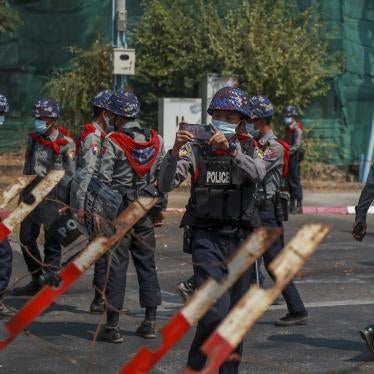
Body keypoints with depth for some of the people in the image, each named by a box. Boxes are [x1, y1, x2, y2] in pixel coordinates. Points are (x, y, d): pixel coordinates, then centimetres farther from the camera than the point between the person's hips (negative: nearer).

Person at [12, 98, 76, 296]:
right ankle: (36, 281, 23)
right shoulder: (33, 139, 9)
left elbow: (70, 176, -9)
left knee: (52, 243, 0)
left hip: (54, 198, -7)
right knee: (26, 238, 9)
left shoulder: (66, 144, -10)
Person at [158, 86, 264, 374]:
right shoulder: (196, 149, 2)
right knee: (215, 313, -15)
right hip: (207, 239, -3)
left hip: (242, 240, 3)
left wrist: (231, 148, -29)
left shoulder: (250, 148, 7)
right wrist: (175, 152, -25)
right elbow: (165, 185, -9)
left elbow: (258, 173, -16)